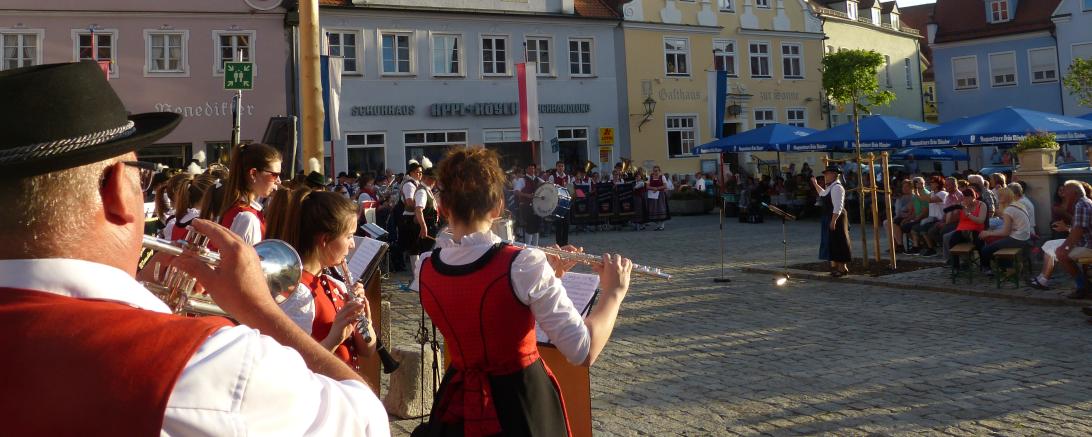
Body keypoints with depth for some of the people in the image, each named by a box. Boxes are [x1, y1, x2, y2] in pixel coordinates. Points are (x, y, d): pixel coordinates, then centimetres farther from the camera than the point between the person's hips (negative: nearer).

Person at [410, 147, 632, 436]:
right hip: (522, 405, -4)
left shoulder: (425, 270, -7)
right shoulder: (524, 264, -24)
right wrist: (613, 291, -9)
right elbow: (584, 353, -24)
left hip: (458, 404, 4)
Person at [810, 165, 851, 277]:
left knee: (837, 242, -4)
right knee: (831, 242, 14)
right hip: (829, 218, 10)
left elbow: (838, 207, -24)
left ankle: (842, 268, 2)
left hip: (836, 218, -10)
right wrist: (815, 184, 32)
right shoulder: (830, 187, 13)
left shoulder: (837, 187, -18)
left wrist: (833, 221, -26)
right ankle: (834, 265, 22)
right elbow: (823, 194, 37)